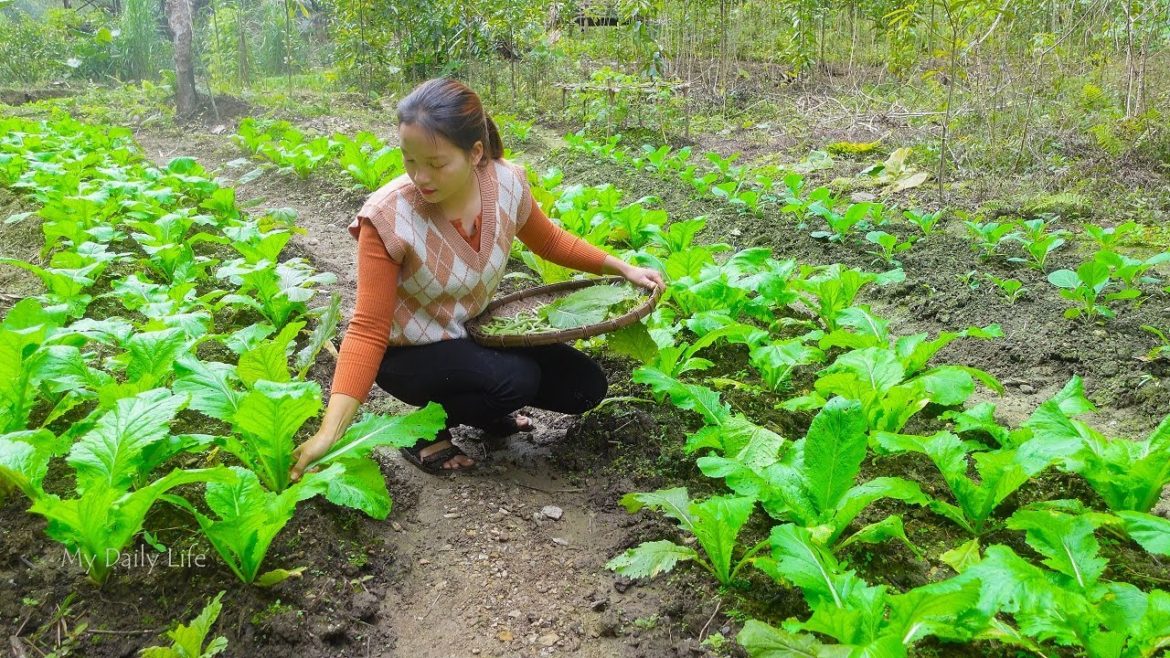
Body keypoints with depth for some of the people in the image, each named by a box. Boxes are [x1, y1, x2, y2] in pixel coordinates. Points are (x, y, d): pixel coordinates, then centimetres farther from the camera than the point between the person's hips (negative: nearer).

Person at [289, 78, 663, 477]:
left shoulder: (507, 185, -18)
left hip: (473, 333, 5)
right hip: (407, 352, -5)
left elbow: (549, 241, 6)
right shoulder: (388, 218, -30)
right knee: (517, 380, -30)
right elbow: (369, 331, -27)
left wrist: (622, 268, 2)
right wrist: (330, 432, -36)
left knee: (585, 387, -3)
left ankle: (485, 410, 20)